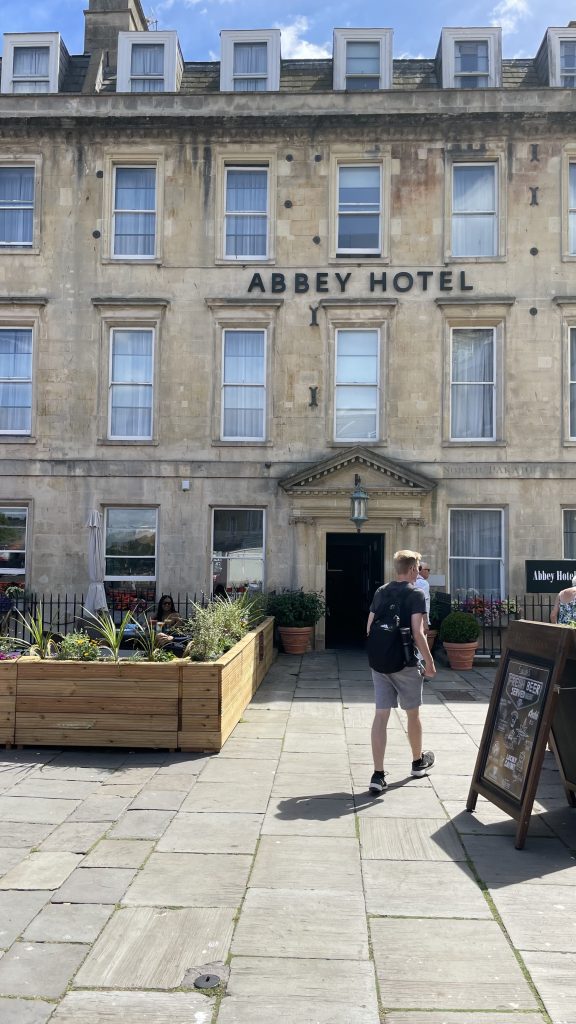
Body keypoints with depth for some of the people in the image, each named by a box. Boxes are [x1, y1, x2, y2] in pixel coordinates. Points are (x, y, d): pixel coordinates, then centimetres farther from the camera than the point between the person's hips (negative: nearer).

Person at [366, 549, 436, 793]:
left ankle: (378, 774, -3)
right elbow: (417, 633, -16)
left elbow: (369, 628, 10)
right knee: (412, 713, 15)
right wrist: (429, 663, -9)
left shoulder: (380, 592, 8)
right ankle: (418, 762, 35)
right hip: (405, 663, -4)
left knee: (381, 714, 2)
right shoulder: (415, 594, -9)